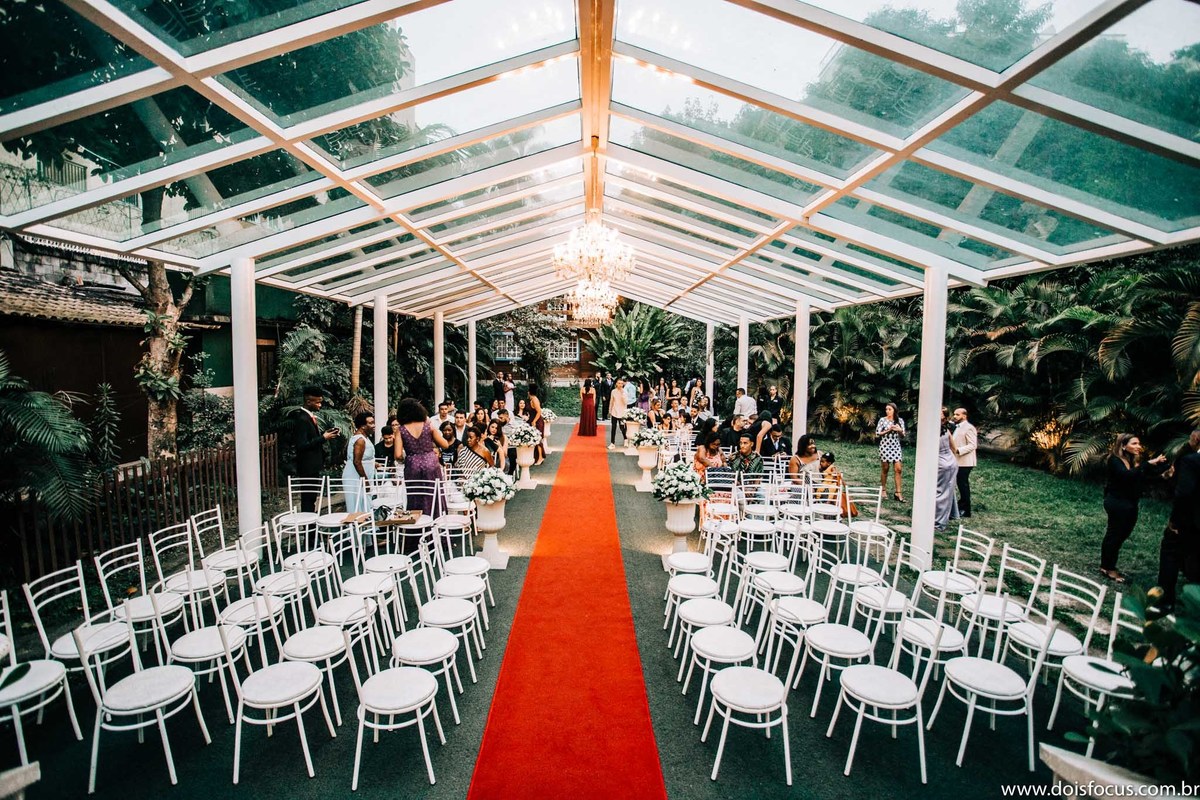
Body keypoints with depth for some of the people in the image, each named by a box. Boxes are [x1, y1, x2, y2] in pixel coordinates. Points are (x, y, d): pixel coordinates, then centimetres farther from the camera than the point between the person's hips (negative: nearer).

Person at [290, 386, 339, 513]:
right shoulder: (302, 419, -18)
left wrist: (325, 433, 4)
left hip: (313, 465, 10)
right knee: (308, 498, -3)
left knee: (311, 497, 15)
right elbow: (302, 445, -23)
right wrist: (323, 438, -21)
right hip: (307, 466, -10)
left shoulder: (310, 416, 10)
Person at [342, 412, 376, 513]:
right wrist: (365, 480, -21)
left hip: (358, 478, 10)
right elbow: (357, 462, -24)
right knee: (358, 508, -6)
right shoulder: (360, 440, -19)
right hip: (356, 479, -10)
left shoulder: (363, 437, 12)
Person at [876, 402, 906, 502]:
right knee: (885, 469, 6)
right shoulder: (882, 420, -3)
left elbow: (902, 436, 8)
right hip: (885, 446, -2)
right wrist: (888, 430, -14)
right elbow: (877, 434, -4)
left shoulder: (900, 421, 4)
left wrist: (900, 430, -13)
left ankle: (898, 493, -2)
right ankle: (883, 490, 19)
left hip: (896, 447, 2)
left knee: (898, 469, -4)